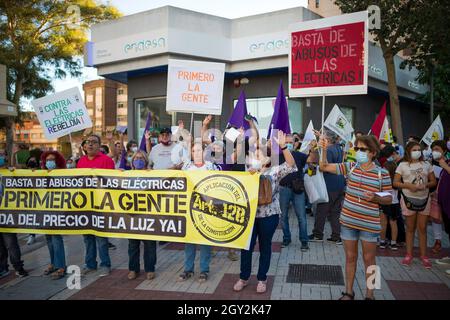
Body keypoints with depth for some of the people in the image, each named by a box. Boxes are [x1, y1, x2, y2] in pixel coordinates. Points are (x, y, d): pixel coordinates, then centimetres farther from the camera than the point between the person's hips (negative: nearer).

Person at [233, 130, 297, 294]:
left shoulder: (275, 171, -3)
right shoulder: (248, 172, 8)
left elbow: (291, 165, -18)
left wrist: (283, 147, -29)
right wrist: (249, 175, -14)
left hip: (268, 215, -3)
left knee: (265, 246, 10)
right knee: (246, 246, 8)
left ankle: (262, 279, 25)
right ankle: (243, 277, 25)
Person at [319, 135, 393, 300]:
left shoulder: (382, 173, -6)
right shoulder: (350, 167, -1)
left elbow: (389, 198, 1)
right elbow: (324, 167, -4)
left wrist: (376, 198, -19)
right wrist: (324, 149, -18)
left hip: (370, 224, -2)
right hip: (348, 221, 2)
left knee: (369, 259, 12)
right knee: (350, 257, 15)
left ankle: (369, 295, 29)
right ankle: (348, 292, 31)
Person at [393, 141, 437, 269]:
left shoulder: (426, 165, 6)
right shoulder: (403, 165, -1)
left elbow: (433, 182, 7)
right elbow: (395, 183, -4)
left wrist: (426, 185, -14)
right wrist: (408, 185, -19)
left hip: (424, 199, 2)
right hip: (409, 199, -2)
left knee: (422, 228, 6)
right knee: (410, 228, 8)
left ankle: (423, 256, 17)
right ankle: (409, 255, 17)